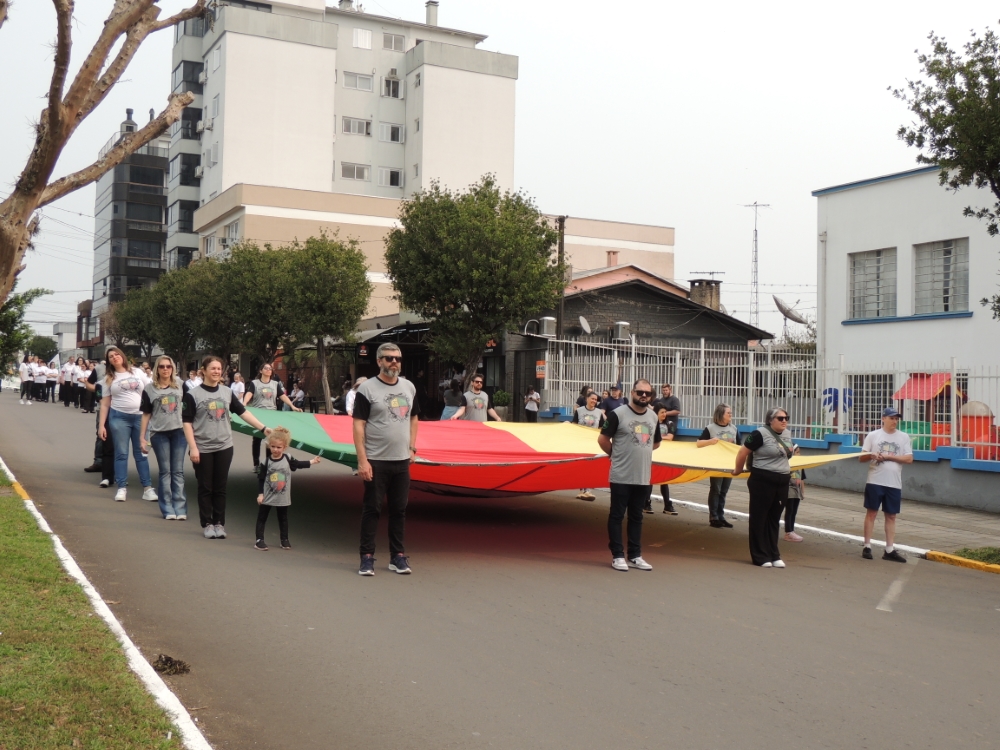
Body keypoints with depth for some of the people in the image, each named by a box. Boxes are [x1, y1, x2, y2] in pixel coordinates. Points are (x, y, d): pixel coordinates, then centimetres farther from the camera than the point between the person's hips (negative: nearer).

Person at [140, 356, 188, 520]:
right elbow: (146, 414, 4)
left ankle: (180, 508, 7)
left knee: (178, 471, 4)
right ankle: (167, 509, 9)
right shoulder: (149, 388, 1)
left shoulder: (179, 384, 4)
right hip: (159, 434, -1)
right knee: (165, 471, 5)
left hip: (178, 431, 1)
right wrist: (142, 437, 1)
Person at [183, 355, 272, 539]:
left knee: (220, 488, 8)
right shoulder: (193, 394, -6)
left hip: (224, 447, 3)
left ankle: (219, 523, 16)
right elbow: (187, 422, -6)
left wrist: (263, 428, 1)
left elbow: (243, 412, 8)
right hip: (203, 448, -3)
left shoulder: (227, 392, 5)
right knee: (205, 488, 6)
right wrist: (193, 448, -12)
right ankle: (207, 524, 16)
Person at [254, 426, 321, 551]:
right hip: (267, 497, -2)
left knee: (283, 518, 15)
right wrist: (260, 494, -12)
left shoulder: (288, 459, -7)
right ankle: (259, 540, 10)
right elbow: (261, 479, -8)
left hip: (283, 497, 2)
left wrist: (312, 462, 5)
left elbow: (298, 464, 11)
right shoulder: (266, 461, -13)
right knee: (262, 518, 4)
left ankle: (284, 540, 27)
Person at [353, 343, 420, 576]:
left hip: (402, 460, 5)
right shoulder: (367, 388, -7)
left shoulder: (409, 387, 9)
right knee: (371, 509, 2)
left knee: (399, 509, 10)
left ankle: (398, 556, 20)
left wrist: (412, 447, 11)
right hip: (376, 461, -5)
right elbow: (358, 426, -10)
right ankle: (367, 557, 10)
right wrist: (362, 460, -16)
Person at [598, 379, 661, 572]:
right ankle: (617, 556, 8)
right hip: (621, 476, -5)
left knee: (636, 517, 12)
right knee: (617, 516, 1)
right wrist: (617, 455, 3)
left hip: (644, 477, 5)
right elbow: (603, 439, -6)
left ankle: (635, 556, 19)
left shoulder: (653, 417, 9)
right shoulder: (618, 414, -10)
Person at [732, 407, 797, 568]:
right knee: (759, 518, 1)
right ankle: (760, 556, 6)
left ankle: (774, 555, 20)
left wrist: (792, 451, 10)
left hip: (782, 483, 7)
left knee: (774, 519, 13)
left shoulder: (786, 437, 11)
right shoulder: (760, 434, -14)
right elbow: (743, 452, -9)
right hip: (762, 481, -7)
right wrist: (738, 470, 2)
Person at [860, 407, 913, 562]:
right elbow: (862, 458, 4)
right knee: (871, 513, 2)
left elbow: (909, 458, -1)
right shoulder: (872, 435, 3)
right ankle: (867, 546, 9)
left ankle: (890, 550, 11)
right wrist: (871, 455, -18)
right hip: (875, 482, -2)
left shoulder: (903, 437, 6)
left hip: (894, 484, 2)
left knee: (891, 516, 6)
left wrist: (889, 457, -10)